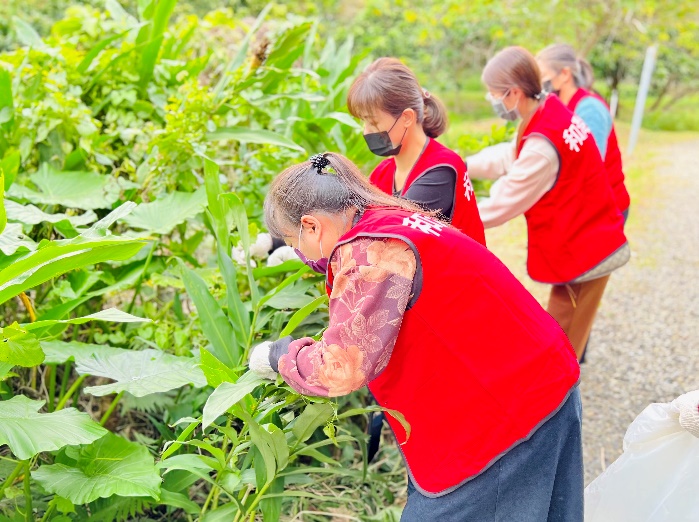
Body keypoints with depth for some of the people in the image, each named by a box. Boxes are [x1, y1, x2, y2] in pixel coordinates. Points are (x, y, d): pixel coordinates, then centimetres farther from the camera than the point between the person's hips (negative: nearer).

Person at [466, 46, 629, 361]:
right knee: (564, 342, 20)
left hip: (582, 253, -9)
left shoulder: (543, 144, -27)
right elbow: (511, 157, 13)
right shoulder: (552, 113, 0)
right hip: (591, 243, 9)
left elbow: (501, 206, -19)